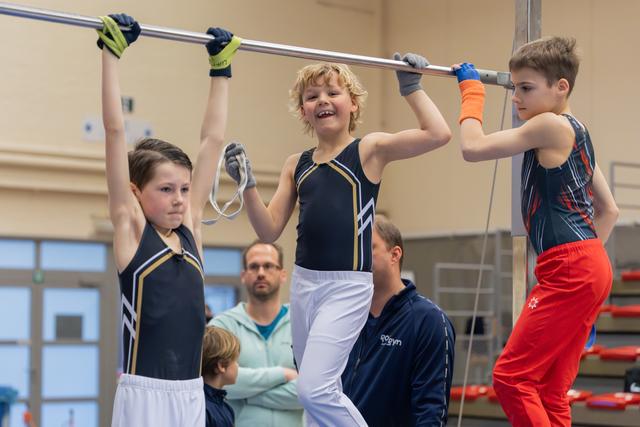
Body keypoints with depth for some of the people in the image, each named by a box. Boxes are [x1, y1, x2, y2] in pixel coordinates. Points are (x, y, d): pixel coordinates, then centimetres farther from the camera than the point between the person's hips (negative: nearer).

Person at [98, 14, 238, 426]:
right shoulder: (130, 228, -5)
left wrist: (221, 68, 16)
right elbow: (115, 130, -9)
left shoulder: (190, 227, 7)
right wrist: (112, 51, -8)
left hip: (192, 394, 5)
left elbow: (213, 140, 13)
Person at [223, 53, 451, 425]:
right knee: (322, 395, 12)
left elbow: (438, 134, -15)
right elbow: (269, 231, 9)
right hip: (304, 283, 6)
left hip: (348, 287, -6)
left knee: (315, 390, -16)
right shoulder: (297, 165, 11)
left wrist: (411, 86, -7)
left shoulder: (369, 150, -2)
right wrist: (248, 183, -3)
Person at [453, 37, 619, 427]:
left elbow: (473, 147, -12)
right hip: (589, 268, 10)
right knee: (549, 391, 11)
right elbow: (609, 209, 23)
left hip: (569, 269, -10)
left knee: (512, 377, -8)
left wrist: (472, 89, 1)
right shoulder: (576, 132, 17)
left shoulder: (552, 126, -12)